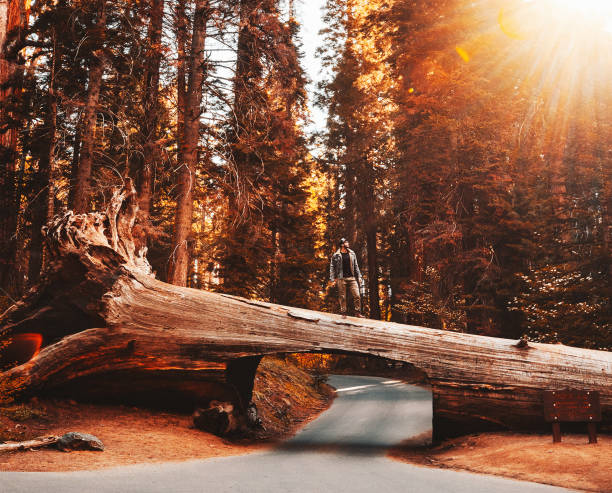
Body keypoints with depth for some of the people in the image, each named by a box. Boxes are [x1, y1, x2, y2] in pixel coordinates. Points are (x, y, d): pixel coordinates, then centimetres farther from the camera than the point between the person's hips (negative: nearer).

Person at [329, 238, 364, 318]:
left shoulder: (352, 254, 14)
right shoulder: (336, 256, 2)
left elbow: (356, 266, 18)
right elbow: (332, 268, 3)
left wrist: (359, 276, 11)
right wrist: (333, 279, -4)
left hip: (352, 278, 3)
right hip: (341, 279, -3)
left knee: (357, 295, -5)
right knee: (342, 297, 0)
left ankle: (358, 312, 2)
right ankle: (343, 313, 9)